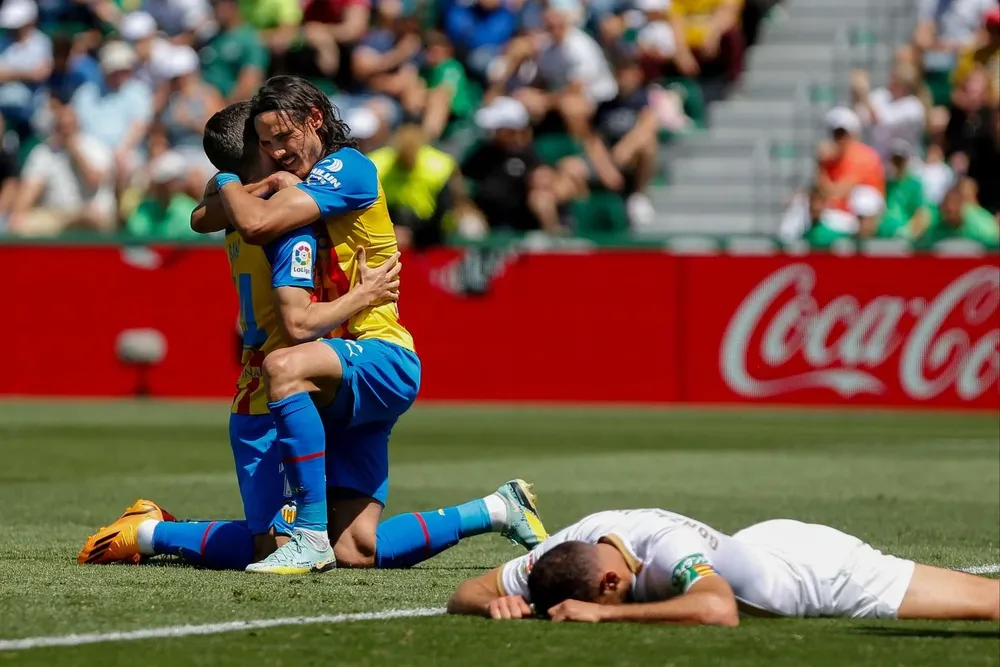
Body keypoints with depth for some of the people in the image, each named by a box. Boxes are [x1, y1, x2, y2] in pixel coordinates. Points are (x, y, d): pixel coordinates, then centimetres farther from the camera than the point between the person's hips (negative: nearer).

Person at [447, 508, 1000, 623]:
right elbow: (464, 596, -13)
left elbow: (718, 611, -61)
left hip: (819, 572, -7)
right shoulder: (574, 543, -21)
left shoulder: (665, 547, -41)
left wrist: (601, 613, -55)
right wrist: (499, 604, -38)